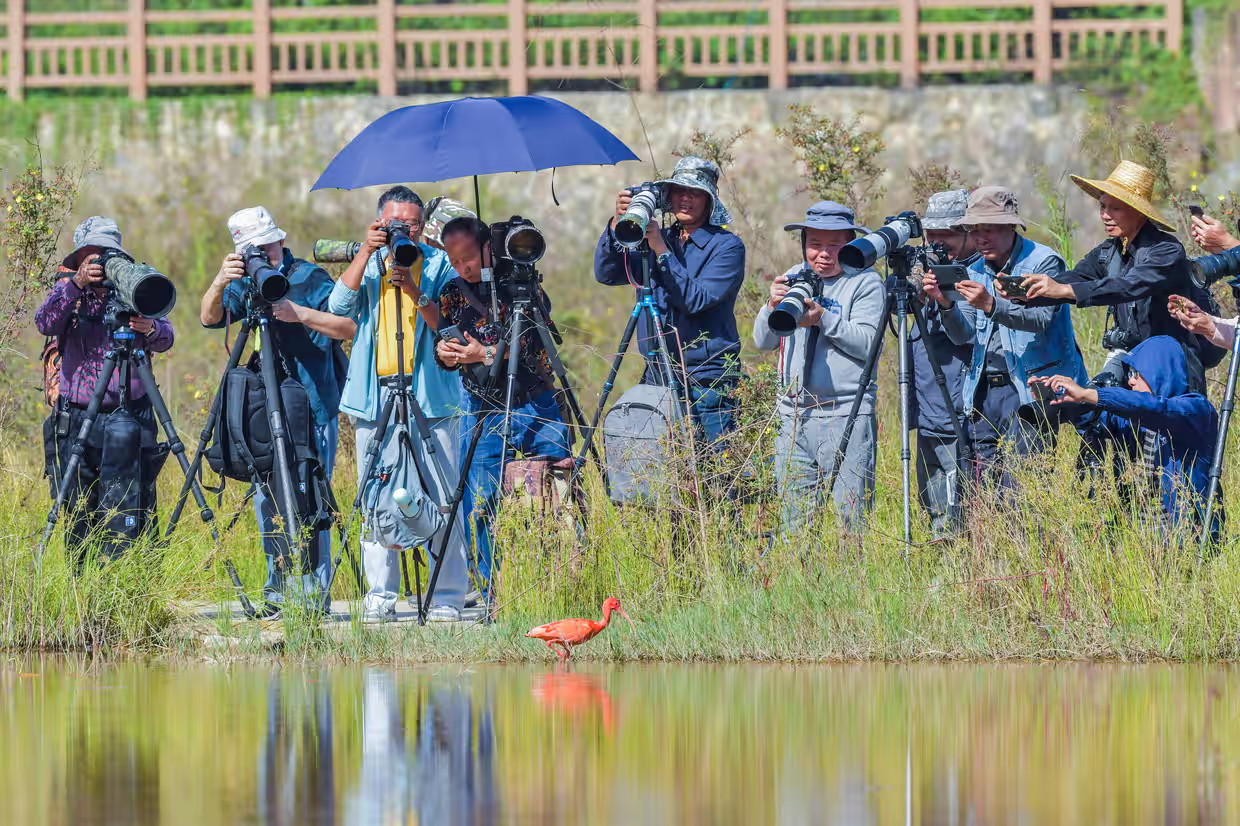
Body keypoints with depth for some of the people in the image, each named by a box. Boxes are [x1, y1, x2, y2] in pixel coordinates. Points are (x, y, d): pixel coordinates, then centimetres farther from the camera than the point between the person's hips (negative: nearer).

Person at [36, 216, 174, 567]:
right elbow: (45, 323, -13)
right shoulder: (67, 290, 7)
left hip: (129, 417, -1)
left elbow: (165, 340, -7)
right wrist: (76, 284, -25)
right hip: (77, 418, 1)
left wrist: (150, 328, -31)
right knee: (76, 514, 0)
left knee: (126, 517, -6)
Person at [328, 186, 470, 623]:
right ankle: (380, 597, 5)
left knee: (441, 498, -5)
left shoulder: (437, 263, 7)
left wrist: (414, 291, -16)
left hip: (430, 395, -2)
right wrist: (367, 252, -11)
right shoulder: (367, 262, 12)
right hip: (374, 396, 2)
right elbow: (339, 306, -5)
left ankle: (447, 598, -1)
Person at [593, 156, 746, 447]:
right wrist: (617, 224, -11)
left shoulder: (727, 246, -3)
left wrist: (661, 251, -17)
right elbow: (605, 274, 3)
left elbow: (696, 300, -15)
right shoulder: (654, 240, 13)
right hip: (656, 377, 5)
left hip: (708, 382, -5)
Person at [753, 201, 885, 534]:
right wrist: (773, 306, -6)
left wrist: (823, 319, -19)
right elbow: (763, 341, 12)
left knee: (851, 517, -8)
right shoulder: (793, 278, 15)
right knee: (794, 521, 5)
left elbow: (866, 343, -11)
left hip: (846, 416, -5)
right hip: (794, 416, 5)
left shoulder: (866, 283, 0)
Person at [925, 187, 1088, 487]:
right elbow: (963, 335, 10)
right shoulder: (977, 272, 16)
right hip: (985, 391, 6)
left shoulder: (1044, 262, -4)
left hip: (1029, 391, -6)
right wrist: (945, 304, -9)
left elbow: (1041, 319, -18)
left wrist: (992, 305, -31)